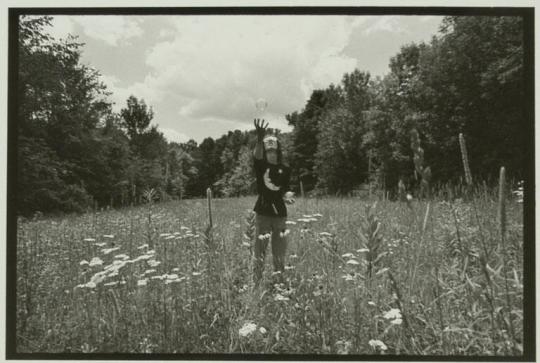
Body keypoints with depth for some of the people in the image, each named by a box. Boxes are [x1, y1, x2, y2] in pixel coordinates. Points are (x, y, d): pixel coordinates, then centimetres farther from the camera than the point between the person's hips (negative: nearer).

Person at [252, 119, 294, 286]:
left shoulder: (285, 170, 6)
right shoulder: (261, 166, -2)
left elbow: (285, 191, 9)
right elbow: (256, 155, -24)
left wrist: (287, 196, -15)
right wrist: (260, 138, -42)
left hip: (280, 214, 3)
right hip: (262, 213, -2)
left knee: (279, 255, 11)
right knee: (259, 253, 1)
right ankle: (256, 285, 13)